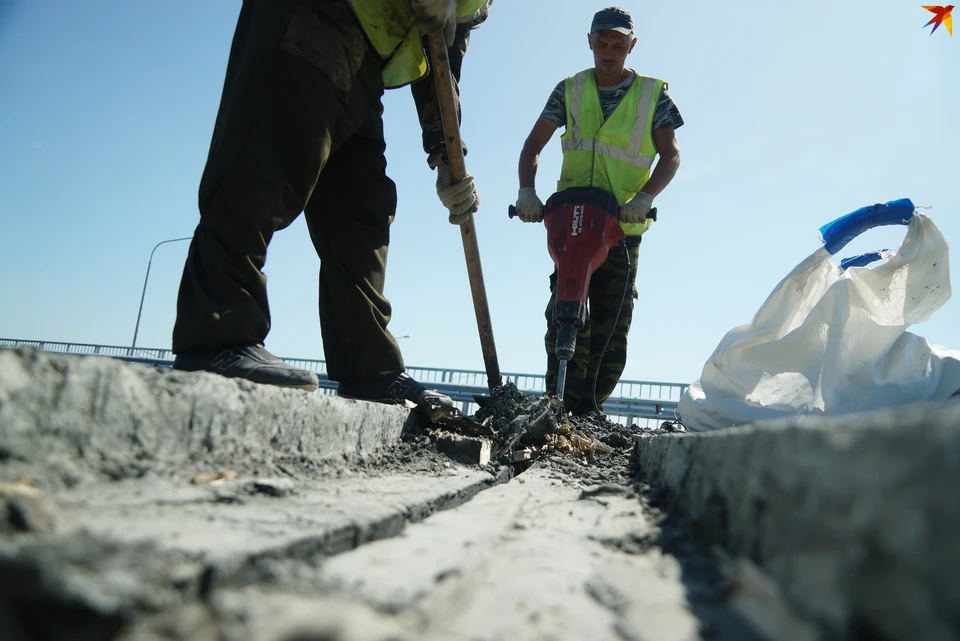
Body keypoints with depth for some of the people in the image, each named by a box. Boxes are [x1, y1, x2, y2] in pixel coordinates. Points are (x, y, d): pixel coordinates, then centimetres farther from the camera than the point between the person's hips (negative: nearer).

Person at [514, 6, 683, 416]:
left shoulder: (653, 94, 9)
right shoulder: (570, 90, 12)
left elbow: (670, 154, -1)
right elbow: (533, 145, 5)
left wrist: (644, 197, -19)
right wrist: (527, 190, -13)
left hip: (623, 225, 0)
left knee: (612, 324, -3)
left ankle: (588, 407, 4)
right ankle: (562, 403, -8)